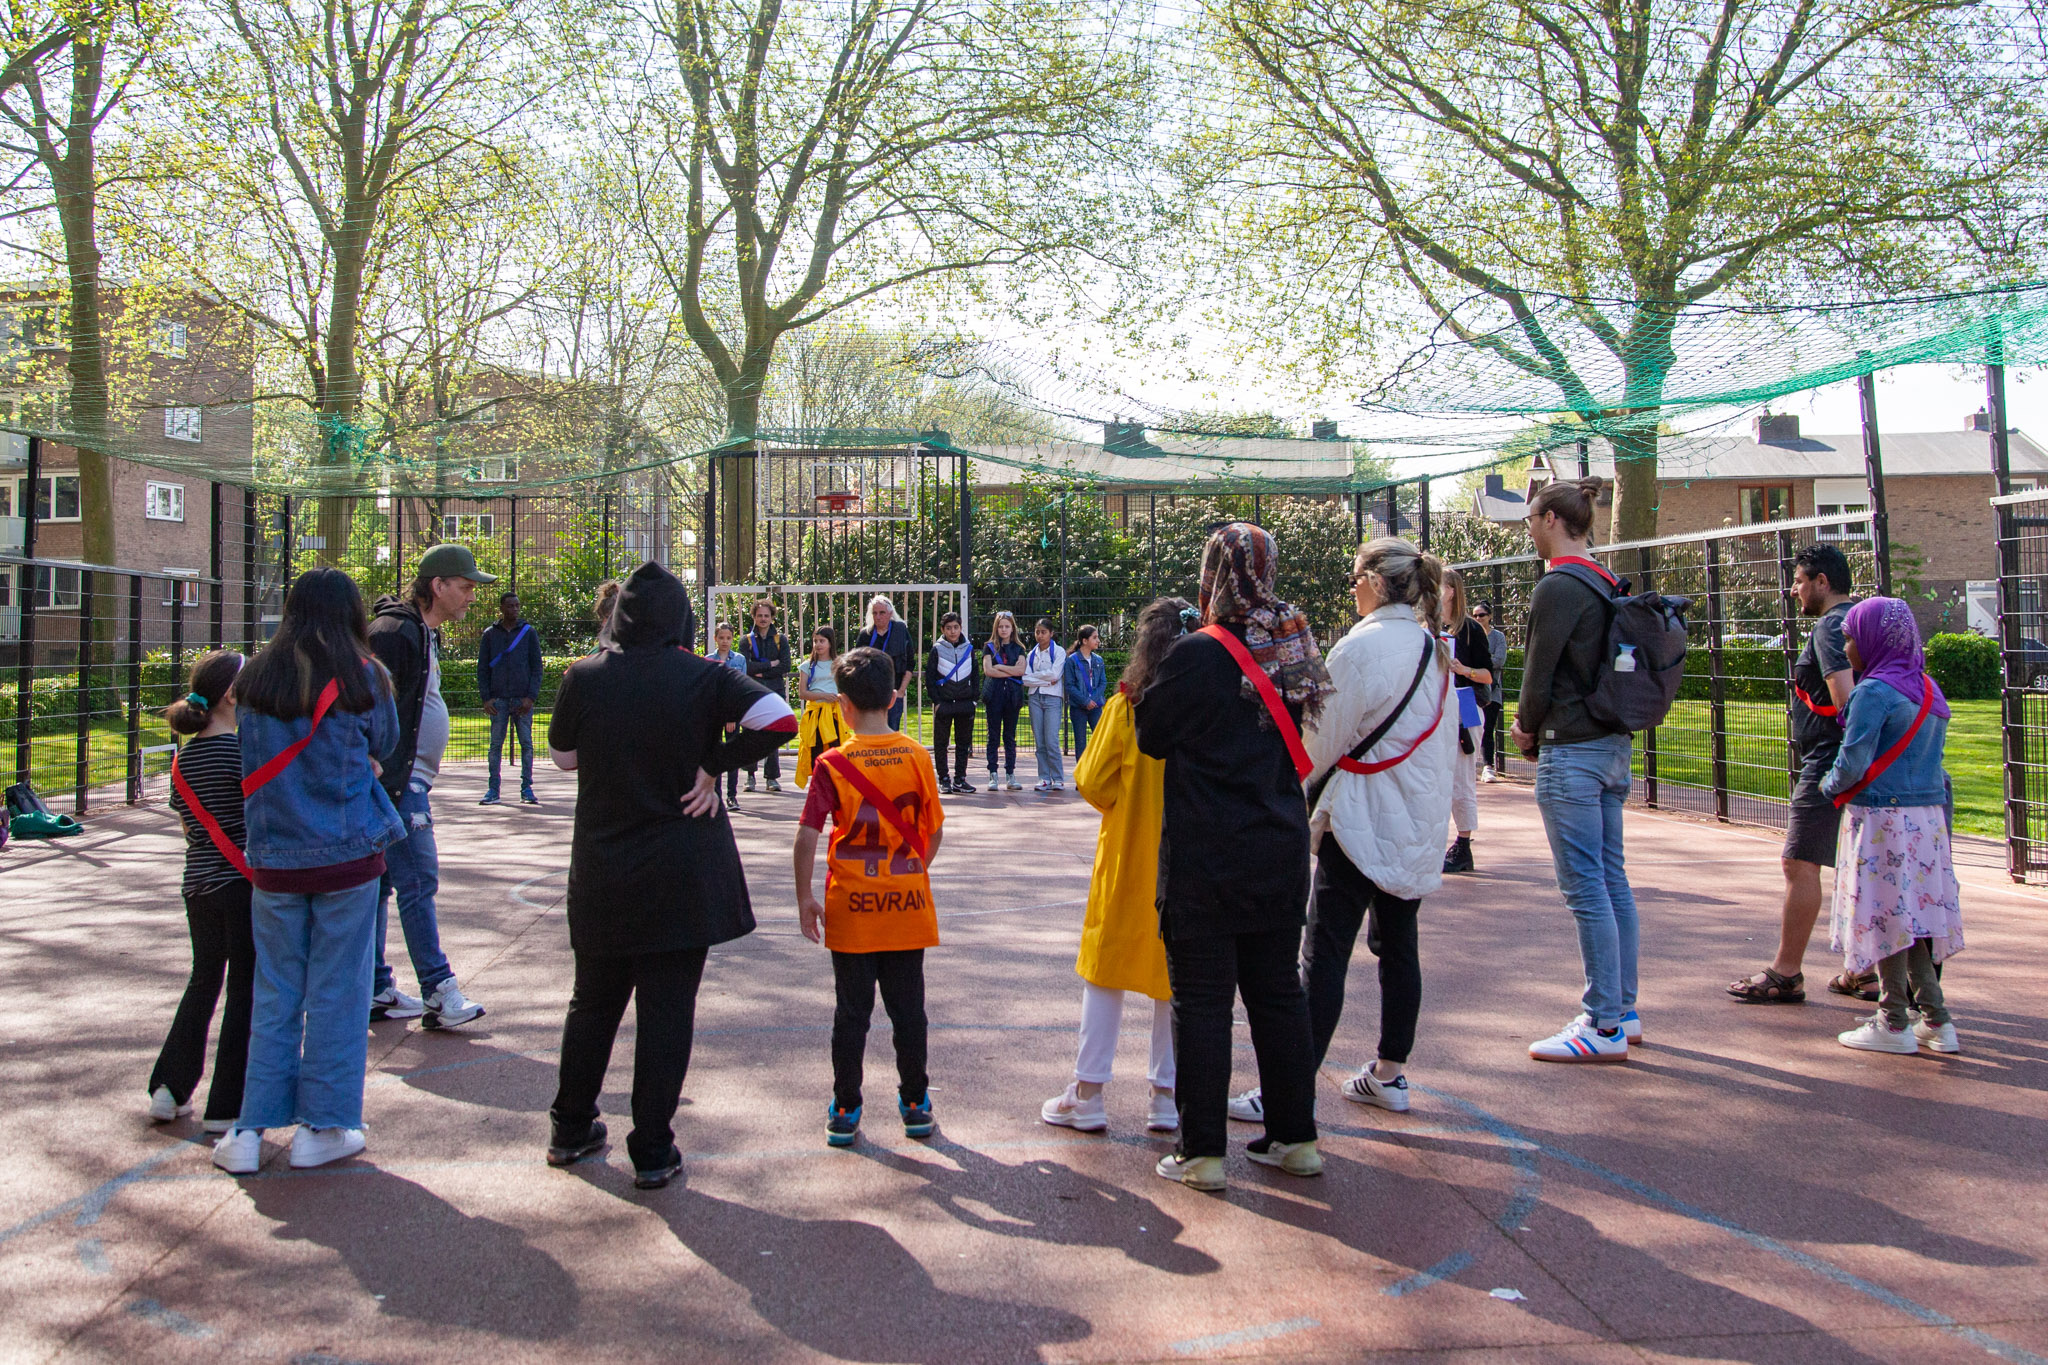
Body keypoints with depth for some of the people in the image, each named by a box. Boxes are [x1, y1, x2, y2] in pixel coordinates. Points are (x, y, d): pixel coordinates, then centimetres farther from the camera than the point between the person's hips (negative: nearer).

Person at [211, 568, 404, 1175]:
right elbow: (386, 747, 5)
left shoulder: (253, 680, 2)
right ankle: (322, 1128, 14)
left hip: (274, 858, 3)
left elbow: (252, 760, 12)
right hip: (347, 853, -3)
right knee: (336, 991, 7)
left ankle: (251, 1130, 16)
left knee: (273, 994, 12)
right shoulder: (361, 676, -7)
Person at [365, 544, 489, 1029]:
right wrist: (383, 780, -23)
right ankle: (439, 993, -8)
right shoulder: (393, 633, -14)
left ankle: (375, 990, 19)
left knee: (379, 882, 13)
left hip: (408, 779, 11)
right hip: (394, 779, -11)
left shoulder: (423, 634, 19)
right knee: (417, 882, -10)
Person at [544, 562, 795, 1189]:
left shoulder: (583, 677, -4)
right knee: (667, 1009, 6)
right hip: (683, 877, -3)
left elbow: (563, 754, 10)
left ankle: (570, 1129, 32)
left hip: (601, 873, 3)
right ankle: (652, 1151, 12)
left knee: (593, 1001, 19)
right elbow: (779, 719, -21)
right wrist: (715, 764, -13)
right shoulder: (702, 677, -10)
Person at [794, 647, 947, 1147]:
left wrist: (804, 897, -1)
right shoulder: (917, 757, -4)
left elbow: (807, 836, -12)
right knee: (908, 1008, 12)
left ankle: (845, 1111, 16)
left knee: (851, 1011, 8)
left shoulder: (833, 764, -10)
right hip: (907, 904, 1)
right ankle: (915, 1105, 21)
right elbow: (935, 832, 1)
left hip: (851, 907, -1)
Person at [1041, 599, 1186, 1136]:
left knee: (1107, 968, 10)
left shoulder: (1125, 707, -11)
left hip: (1128, 854, -1)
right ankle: (1168, 1096, 18)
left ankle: (1087, 1094, 13)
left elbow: (1092, 781, -6)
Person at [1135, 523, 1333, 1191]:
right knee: (1277, 990, 15)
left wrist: (1151, 673, 8)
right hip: (1281, 850, 6)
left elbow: (1149, 734, -5)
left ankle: (1201, 1152, 10)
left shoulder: (1198, 655, -15)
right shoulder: (1293, 649, 4)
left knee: (1201, 999, 3)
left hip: (1205, 859, -6)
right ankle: (1295, 1137, 24)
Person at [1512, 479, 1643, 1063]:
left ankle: (1605, 1027, -1)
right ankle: (1623, 1011, 22)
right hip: (1613, 744, 10)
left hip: (1571, 751, -9)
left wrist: (1528, 735, 5)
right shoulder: (1606, 585, 13)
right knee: (1612, 879, 13)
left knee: (1585, 888, -5)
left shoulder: (1557, 587, -15)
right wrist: (1532, 722, 13)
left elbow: (1539, 675, -12)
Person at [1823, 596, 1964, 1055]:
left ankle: (1893, 1025, 6)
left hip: (1882, 818, -8)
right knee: (1913, 915, 13)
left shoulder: (1875, 691, -15)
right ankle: (1937, 1022, 14)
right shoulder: (1929, 690, 11)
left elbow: (1853, 760, -18)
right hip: (1927, 815, 8)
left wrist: (1830, 786, 2)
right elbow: (1930, 755, 17)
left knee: (1887, 916, 0)